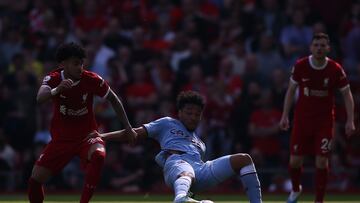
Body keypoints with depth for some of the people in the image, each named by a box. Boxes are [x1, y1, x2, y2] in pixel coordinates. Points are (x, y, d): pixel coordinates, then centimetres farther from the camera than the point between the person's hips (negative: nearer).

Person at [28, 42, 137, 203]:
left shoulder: (92, 80, -14)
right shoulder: (53, 79, -14)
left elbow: (113, 99, 2)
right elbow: (40, 98, -35)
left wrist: (127, 127, 4)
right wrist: (57, 90, -56)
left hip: (87, 136, -1)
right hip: (61, 139, 1)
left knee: (98, 155, -35)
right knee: (35, 180, -6)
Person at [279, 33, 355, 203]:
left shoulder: (335, 69, -10)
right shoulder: (300, 66, -6)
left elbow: (347, 94, -1)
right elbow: (291, 90, 6)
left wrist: (350, 120, -9)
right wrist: (285, 115, 2)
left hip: (324, 120, -1)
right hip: (302, 118, 1)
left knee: (321, 161, -8)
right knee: (295, 160, 1)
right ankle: (295, 189, 31)